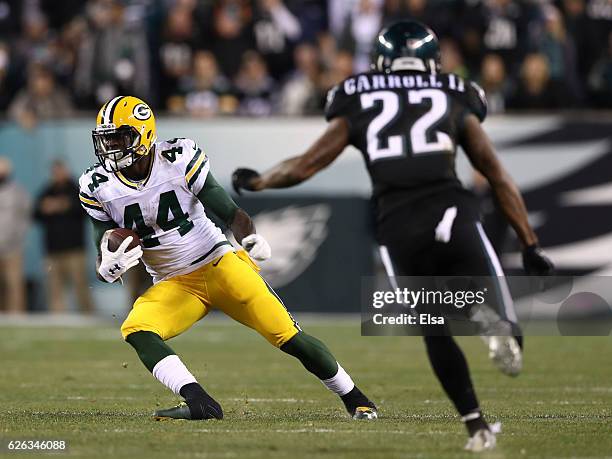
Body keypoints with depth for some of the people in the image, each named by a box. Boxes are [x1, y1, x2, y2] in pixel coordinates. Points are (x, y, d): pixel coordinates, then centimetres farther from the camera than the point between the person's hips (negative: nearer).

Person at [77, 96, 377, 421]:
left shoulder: (179, 160, -14)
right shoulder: (99, 188, -5)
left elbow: (232, 213, -9)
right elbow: (103, 266, 1)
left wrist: (250, 238, -30)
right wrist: (109, 267, -23)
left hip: (220, 264, -3)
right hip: (173, 285, 3)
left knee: (288, 336, -10)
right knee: (136, 331, -26)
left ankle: (354, 400, 9)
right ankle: (200, 403, -34)